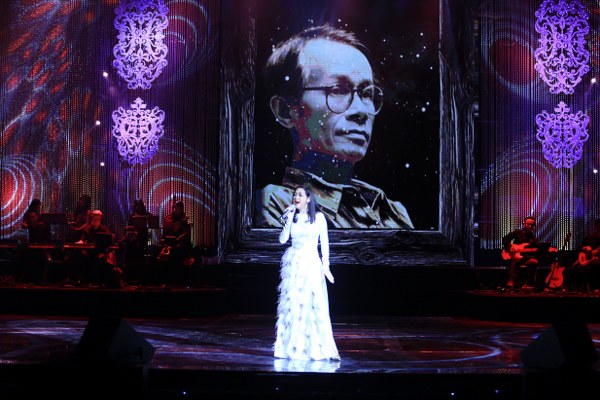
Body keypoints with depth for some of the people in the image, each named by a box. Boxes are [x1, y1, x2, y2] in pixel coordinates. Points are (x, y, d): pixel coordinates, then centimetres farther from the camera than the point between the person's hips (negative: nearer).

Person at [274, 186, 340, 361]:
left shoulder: (319, 217, 1)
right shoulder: (292, 217, 7)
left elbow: (324, 242, 2)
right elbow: (282, 239, -2)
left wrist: (325, 265, -3)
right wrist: (289, 219, -9)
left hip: (311, 263, -2)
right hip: (293, 264, 2)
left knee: (314, 305, -6)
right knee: (291, 305, 2)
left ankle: (316, 348, 2)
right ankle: (290, 347, 10)